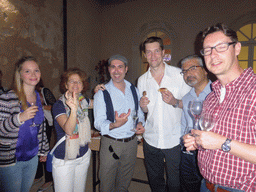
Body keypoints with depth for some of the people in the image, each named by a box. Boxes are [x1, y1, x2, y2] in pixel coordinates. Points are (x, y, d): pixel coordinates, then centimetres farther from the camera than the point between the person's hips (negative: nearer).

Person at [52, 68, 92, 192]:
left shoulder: (84, 102, 0)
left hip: (84, 155, 5)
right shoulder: (59, 105, -16)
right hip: (64, 159, -5)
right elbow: (69, 130, -28)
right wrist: (73, 109, -45)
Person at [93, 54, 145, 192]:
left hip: (131, 143, 4)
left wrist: (140, 123, -6)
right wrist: (114, 125, -33)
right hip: (111, 144, -3)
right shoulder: (102, 93, -10)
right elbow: (98, 123, -14)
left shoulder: (133, 90, 4)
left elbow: (139, 112, 15)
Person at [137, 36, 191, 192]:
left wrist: (175, 102, -22)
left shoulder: (180, 74, -7)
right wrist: (143, 106, -10)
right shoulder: (142, 80, 4)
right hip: (151, 140, 4)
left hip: (175, 140, -3)